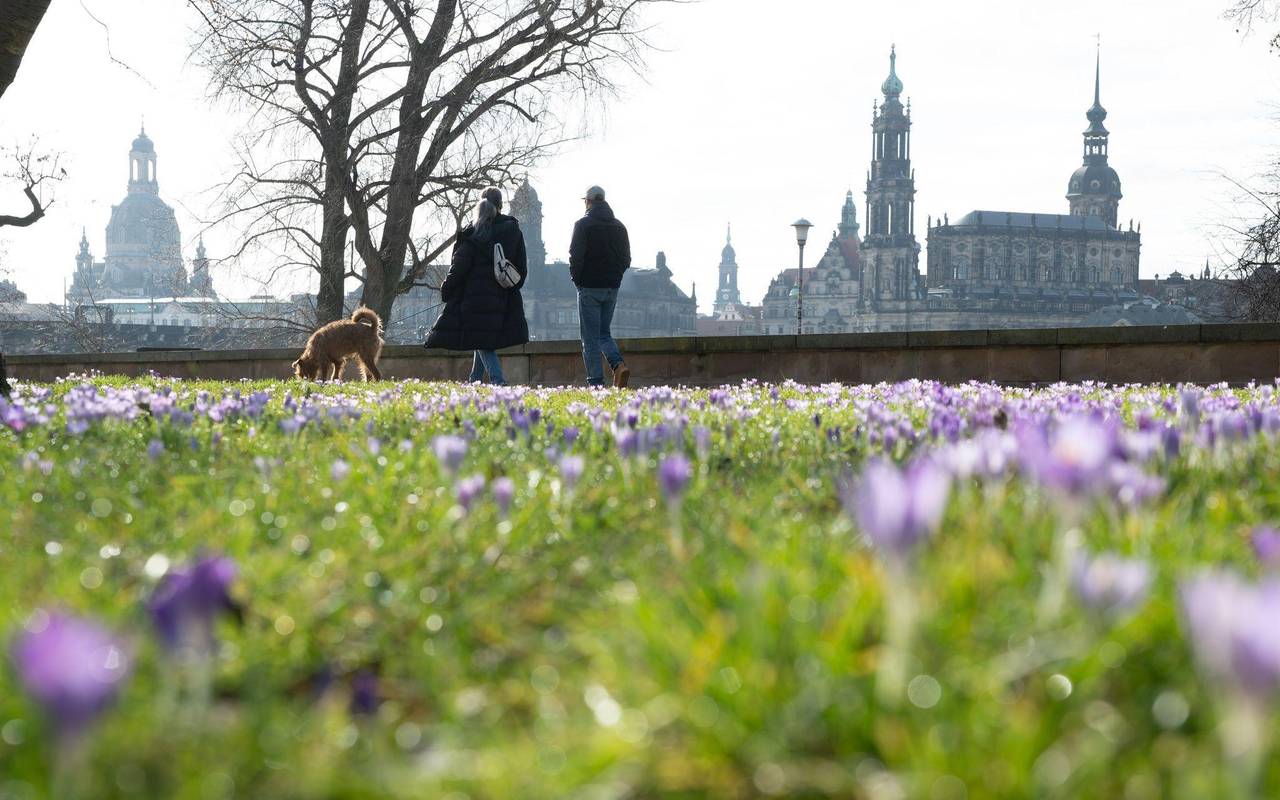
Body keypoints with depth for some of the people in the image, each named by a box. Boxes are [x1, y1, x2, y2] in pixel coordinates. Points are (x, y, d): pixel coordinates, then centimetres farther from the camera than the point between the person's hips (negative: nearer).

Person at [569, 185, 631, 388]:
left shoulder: (583, 225, -7)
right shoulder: (619, 226, 9)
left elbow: (576, 257, -13)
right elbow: (626, 258, 10)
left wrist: (576, 279, 1)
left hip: (590, 287, -5)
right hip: (612, 288, 5)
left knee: (590, 337, -1)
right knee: (604, 333, 16)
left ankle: (596, 381, -6)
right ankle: (619, 365, -9)